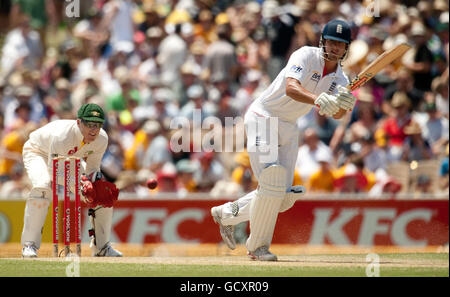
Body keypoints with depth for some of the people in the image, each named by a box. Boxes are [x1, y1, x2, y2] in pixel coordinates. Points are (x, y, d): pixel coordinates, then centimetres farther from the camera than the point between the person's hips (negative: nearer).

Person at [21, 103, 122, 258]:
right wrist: (82, 185, -49)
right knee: (42, 187, -36)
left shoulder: (101, 138, -23)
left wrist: (96, 185, -33)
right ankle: (29, 244, -28)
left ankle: (102, 246, 9)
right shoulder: (62, 135, -41)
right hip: (38, 153, -6)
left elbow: (93, 168, -11)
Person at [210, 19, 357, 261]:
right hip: (262, 118, -7)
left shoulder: (339, 79, 1)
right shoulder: (306, 56, -18)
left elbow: (337, 114, -14)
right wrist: (317, 100, -54)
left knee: (284, 197, 5)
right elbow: (290, 88, -36)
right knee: (271, 185, -19)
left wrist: (344, 104, -37)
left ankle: (227, 214, 25)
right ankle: (258, 246, -6)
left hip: (288, 128, 7)